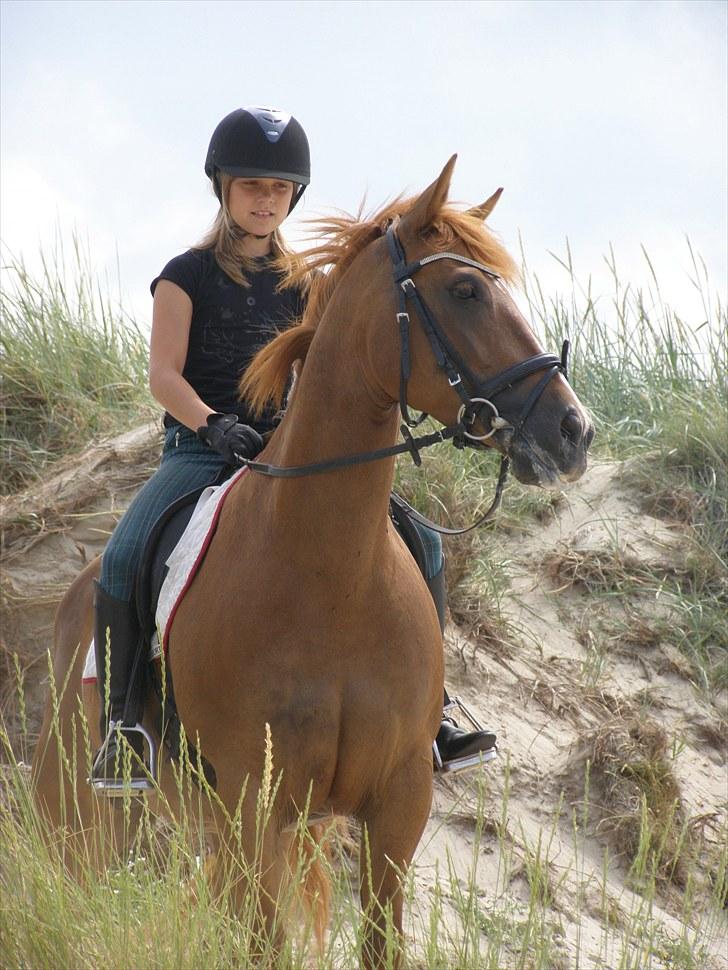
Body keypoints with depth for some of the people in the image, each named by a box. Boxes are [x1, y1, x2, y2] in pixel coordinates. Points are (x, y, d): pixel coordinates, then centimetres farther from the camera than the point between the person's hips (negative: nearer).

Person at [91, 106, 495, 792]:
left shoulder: (302, 284, 14)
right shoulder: (188, 276, 2)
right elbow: (164, 375, -8)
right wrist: (213, 424, -26)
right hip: (200, 449, -4)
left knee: (420, 547, -9)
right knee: (123, 559, -31)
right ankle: (119, 728, -20)